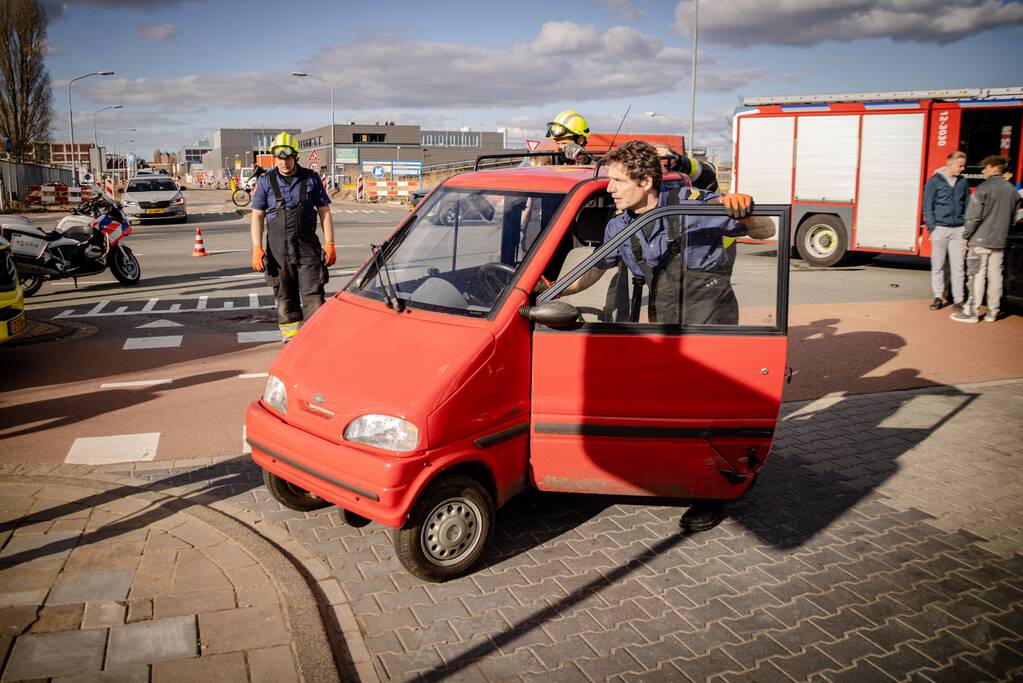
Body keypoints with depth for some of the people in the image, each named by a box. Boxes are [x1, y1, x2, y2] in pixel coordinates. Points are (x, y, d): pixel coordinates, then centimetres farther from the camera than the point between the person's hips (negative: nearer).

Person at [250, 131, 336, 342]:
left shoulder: (311, 179, 4)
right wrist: (257, 248, -5)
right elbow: (257, 216, 4)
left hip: (307, 246, -1)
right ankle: (291, 337, 18)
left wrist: (329, 244, -1)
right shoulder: (265, 181, 4)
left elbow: (324, 212, 7)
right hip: (278, 247, 1)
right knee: (284, 295, 8)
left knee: (312, 294, -6)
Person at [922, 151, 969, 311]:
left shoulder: (963, 182, 10)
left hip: (959, 230, 2)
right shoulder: (934, 181, 0)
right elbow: (927, 207, 0)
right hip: (940, 229, -2)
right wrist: (932, 228, -7)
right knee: (937, 266, 4)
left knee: (957, 267, 1)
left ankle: (958, 300, 4)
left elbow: (967, 205, 15)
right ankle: (938, 297, 13)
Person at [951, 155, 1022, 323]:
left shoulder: (984, 188, -13)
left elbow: (973, 216, -14)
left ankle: (971, 312, 0)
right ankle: (992, 312, 15)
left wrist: (967, 236, -5)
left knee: (977, 276, -3)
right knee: (995, 276, 10)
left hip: (980, 240, -6)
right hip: (999, 242, 6)